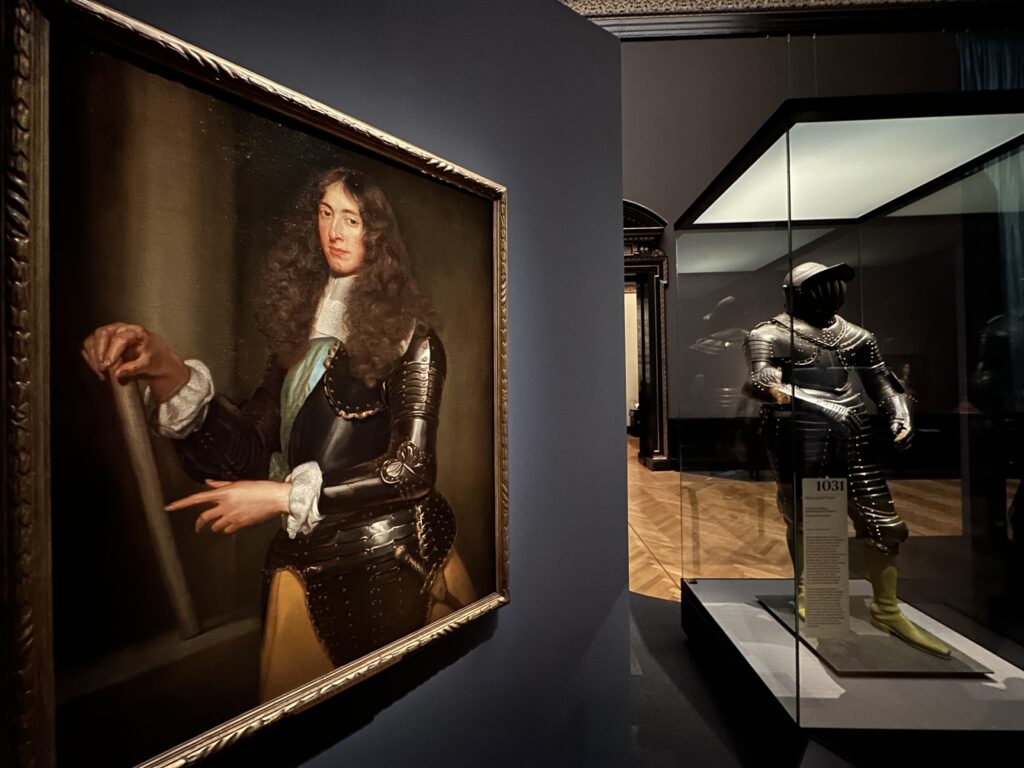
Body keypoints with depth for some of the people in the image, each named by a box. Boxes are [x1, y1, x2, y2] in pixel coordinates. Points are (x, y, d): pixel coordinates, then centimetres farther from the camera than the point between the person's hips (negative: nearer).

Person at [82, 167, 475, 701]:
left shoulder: (408, 334, -9)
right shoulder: (301, 324, 5)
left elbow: (413, 466, -16)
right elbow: (252, 445, -1)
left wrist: (284, 496, -14)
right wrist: (168, 373, -16)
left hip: (392, 558, -4)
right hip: (306, 559, 5)